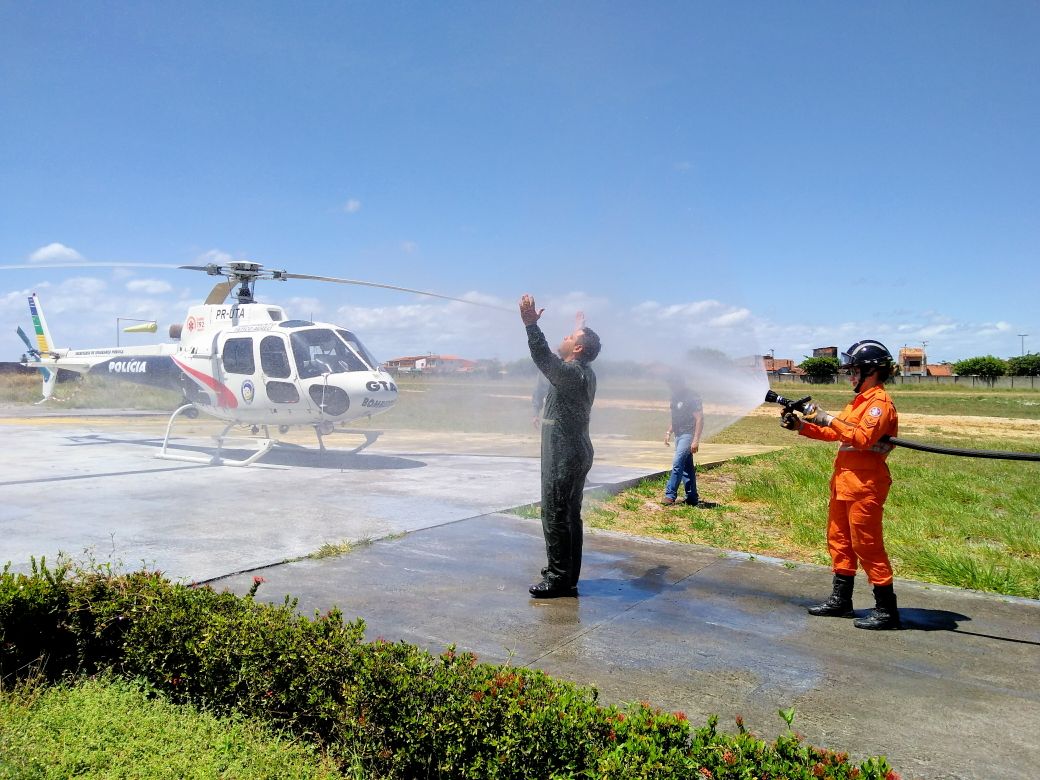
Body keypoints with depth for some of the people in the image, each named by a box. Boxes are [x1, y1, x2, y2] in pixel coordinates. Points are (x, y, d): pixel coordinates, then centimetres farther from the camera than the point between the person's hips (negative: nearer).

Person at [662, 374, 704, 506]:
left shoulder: (692, 397, -14)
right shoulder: (675, 397, 13)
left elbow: (699, 419, -18)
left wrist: (696, 440, -23)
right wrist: (669, 432, 15)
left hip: (688, 435, -9)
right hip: (679, 435, 9)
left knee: (677, 463, -16)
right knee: (686, 467, 11)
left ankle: (670, 495, -14)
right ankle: (692, 498, 16)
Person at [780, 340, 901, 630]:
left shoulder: (880, 402, -12)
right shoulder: (861, 400, 18)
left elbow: (863, 438, -25)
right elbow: (834, 434, 19)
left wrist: (829, 419, -24)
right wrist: (801, 426, 9)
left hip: (864, 486, -10)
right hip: (844, 483, 10)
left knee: (868, 546, -5)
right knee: (839, 541, 14)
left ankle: (887, 609, 4)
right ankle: (841, 600, 24)